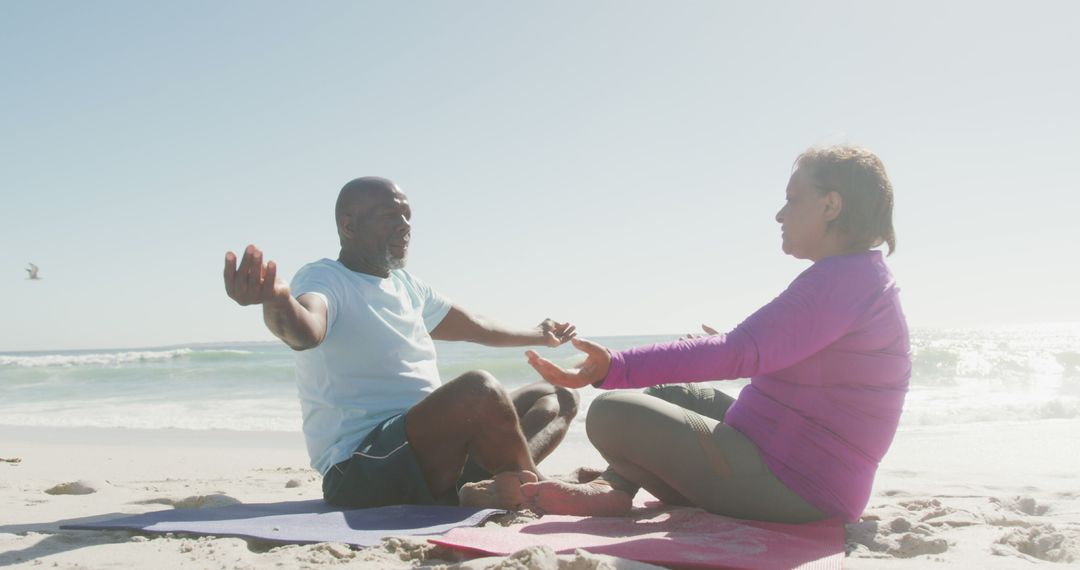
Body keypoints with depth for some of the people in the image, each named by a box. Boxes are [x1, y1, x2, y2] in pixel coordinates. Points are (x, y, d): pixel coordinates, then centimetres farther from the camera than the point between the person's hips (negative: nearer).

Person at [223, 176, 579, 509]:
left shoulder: (405, 285, 18)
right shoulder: (323, 278, -8)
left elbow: (475, 327, 35)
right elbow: (306, 331, -33)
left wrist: (537, 337, 48)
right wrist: (277, 303, -57)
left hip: (432, 448, 10)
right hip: (362, 469, -10)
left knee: (560, 398, 7)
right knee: (478, 389, -34)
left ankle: (492, 485, -23)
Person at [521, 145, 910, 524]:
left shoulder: (841, 280, -21)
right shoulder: (859, 277, 13)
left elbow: (740, 353, -31)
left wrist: (615, 368, -36)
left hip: (792, 492, -11)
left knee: (612, 414, -17)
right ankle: (611, 490, 4)